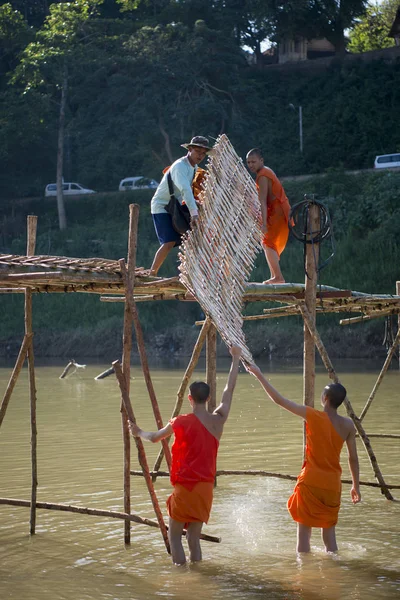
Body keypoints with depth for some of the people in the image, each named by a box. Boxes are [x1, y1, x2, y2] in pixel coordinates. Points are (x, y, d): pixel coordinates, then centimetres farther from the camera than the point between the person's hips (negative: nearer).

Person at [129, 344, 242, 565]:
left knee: (174, 534, 7)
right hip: (205, 487, 4)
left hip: (184, 487, -4)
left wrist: (139, 432, 33)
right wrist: (236, 358, 24)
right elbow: (229, 390, 14)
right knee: (194, 537, 13)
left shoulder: (181, 422, -7)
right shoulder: (218, 420, 0)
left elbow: (154, 437, 11)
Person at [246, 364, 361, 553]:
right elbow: (353, 458, 3)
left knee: (304, 532, 4)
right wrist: (356, 486, 15)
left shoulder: (313, 416, -11)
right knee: (329, 532, 15)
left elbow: (279, 400, -9)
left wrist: (259, 374, -2)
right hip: (333, 485, 3)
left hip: (310, 481, -3)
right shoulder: (348, 425, -2)